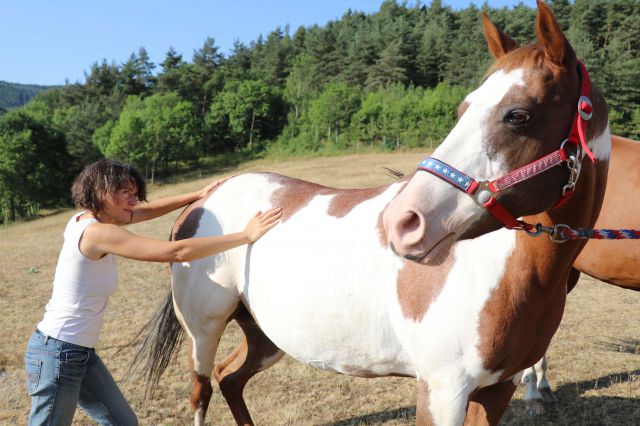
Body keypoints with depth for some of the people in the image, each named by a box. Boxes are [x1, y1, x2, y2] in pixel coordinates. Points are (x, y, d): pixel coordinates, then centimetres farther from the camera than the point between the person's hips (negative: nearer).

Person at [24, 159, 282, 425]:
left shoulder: (86, 219, 2)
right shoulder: (98, 232, -24)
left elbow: (146, 211, 16)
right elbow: (177, 252, -29)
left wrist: (198, 196, 14)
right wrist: (245, 236, -25)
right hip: (56, 355, -10)